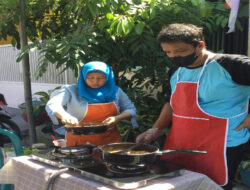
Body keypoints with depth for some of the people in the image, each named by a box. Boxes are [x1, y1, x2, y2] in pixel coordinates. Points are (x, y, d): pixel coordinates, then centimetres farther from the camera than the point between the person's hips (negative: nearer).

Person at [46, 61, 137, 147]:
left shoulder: (116, 91, 8)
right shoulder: (71, 90, -2)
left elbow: (131, 109, 13)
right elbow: (52, 105, -14)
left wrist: (117, 118, -8)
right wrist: (63, 115, -36)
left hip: (110, 141, 2)